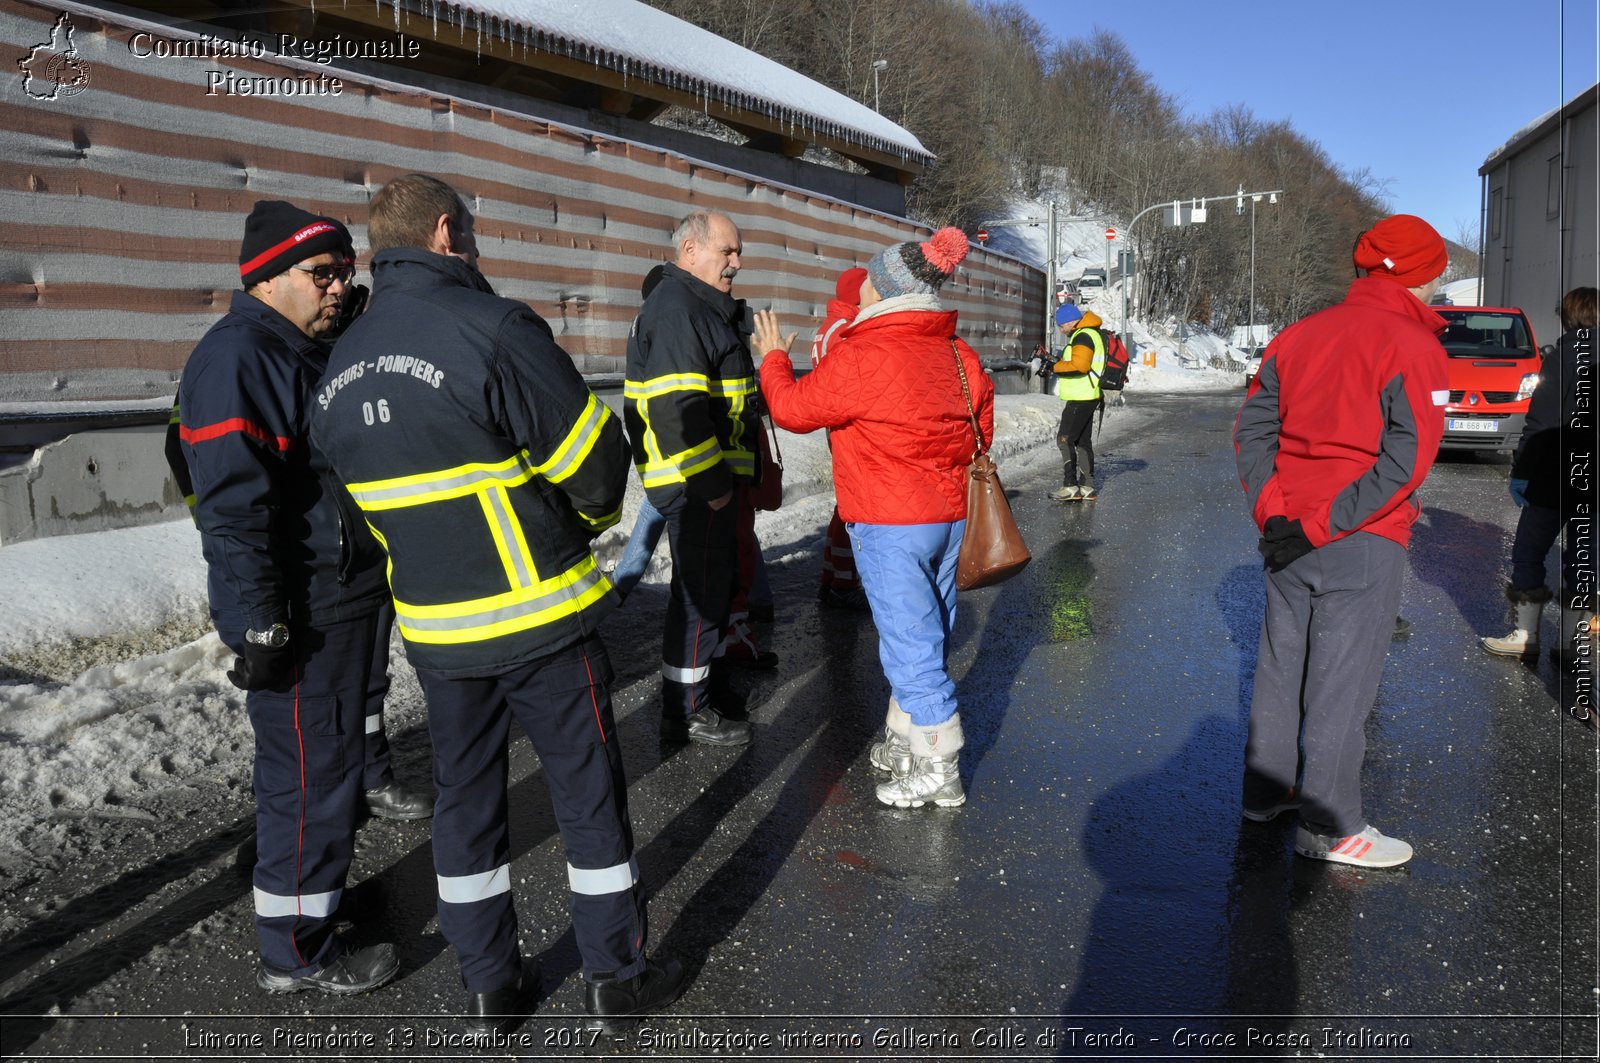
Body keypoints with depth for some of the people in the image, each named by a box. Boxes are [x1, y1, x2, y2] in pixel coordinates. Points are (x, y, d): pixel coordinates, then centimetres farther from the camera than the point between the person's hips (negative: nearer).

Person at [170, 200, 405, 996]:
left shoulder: (311, 354, 15)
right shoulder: (236, 359, -17)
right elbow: (232, 506, -23)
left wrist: (373, 594, 24)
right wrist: (260, 626, -23)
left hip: (348, 602, 10)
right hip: (299, 620, -10)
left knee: (334, 762, 20)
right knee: (310, 774, 0)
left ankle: (324, 887, 37)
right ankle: (297, 952, 15)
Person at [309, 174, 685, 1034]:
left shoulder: (340, 368, 6)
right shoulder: (492, 329, -17)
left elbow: (366, 496, 12)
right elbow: (593, 461, -14)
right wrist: (592, 517, 7)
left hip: (434, 631, 6)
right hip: (540, 617, -6)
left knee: (466, 797, 16)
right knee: (588, 790, 9)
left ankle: (488, 991, 28)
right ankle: (616, 977, 22)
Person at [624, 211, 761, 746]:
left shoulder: (701, 306, 19)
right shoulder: (676, 307, -17)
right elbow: (676, 407, -26)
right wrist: (710, 482, -24)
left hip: (711, 475, 11)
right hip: (695, 481, -11)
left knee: (716, 580, 20)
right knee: (702, 589, -3)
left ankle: (710, 681, 36)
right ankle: (688, 713, 7)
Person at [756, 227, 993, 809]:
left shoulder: (860, 357, -16)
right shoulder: (959, 353, 6)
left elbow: (793, 407, -6)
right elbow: (982, 428, 14)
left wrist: (774, 357, 11)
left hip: (892, 525, -8)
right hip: (952, 517, 8)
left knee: (910, 644, 1)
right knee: (926, 638, 17)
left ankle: (937, 771, 9)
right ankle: (904, 743, 32)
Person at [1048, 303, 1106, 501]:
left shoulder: (1083, 336, -15)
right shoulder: (1089, 334, 18)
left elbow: (1079, 365, -27)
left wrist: (1056, 367, -14)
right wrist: (1058, 364, 9)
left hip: (1080, 399, -11)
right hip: (1086, 397, 11)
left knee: (1064, 439, -11)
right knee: (1083, 441, 14)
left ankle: (1070, 486, -13)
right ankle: (1087, 487, 18)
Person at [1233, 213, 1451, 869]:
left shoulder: (1301, 334, 8)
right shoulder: (1413, 348, -11)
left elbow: (1252, 426, 6)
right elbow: (1405, 461, -19)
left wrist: (1272, 507, 0)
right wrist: (1324, 523, -18)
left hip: (1288, 537, 6)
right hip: (1363, 544, -6)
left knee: (1281, 665, 17)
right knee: (1341, 683, 2)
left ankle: (1266, 792, 31)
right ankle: (1328, 829, 13)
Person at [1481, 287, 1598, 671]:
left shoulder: (1568, 352, -9)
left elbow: (1542, 419, -15)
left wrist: (1521, 469, -12)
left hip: (1558, 477, -6)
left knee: (1528, 553, 4)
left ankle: (1525, 638, 4)